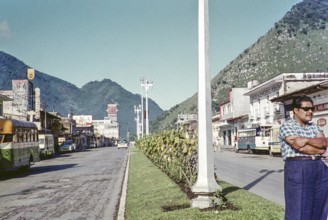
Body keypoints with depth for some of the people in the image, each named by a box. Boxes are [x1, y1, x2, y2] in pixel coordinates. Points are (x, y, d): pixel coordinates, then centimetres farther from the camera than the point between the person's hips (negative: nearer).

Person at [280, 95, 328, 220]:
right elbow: (298, 146, -17)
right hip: (297, 168, -7)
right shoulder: (287, 126, -4)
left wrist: (306, 140, -15)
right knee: (298, 208, -3)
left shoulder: (313, 126, 17)